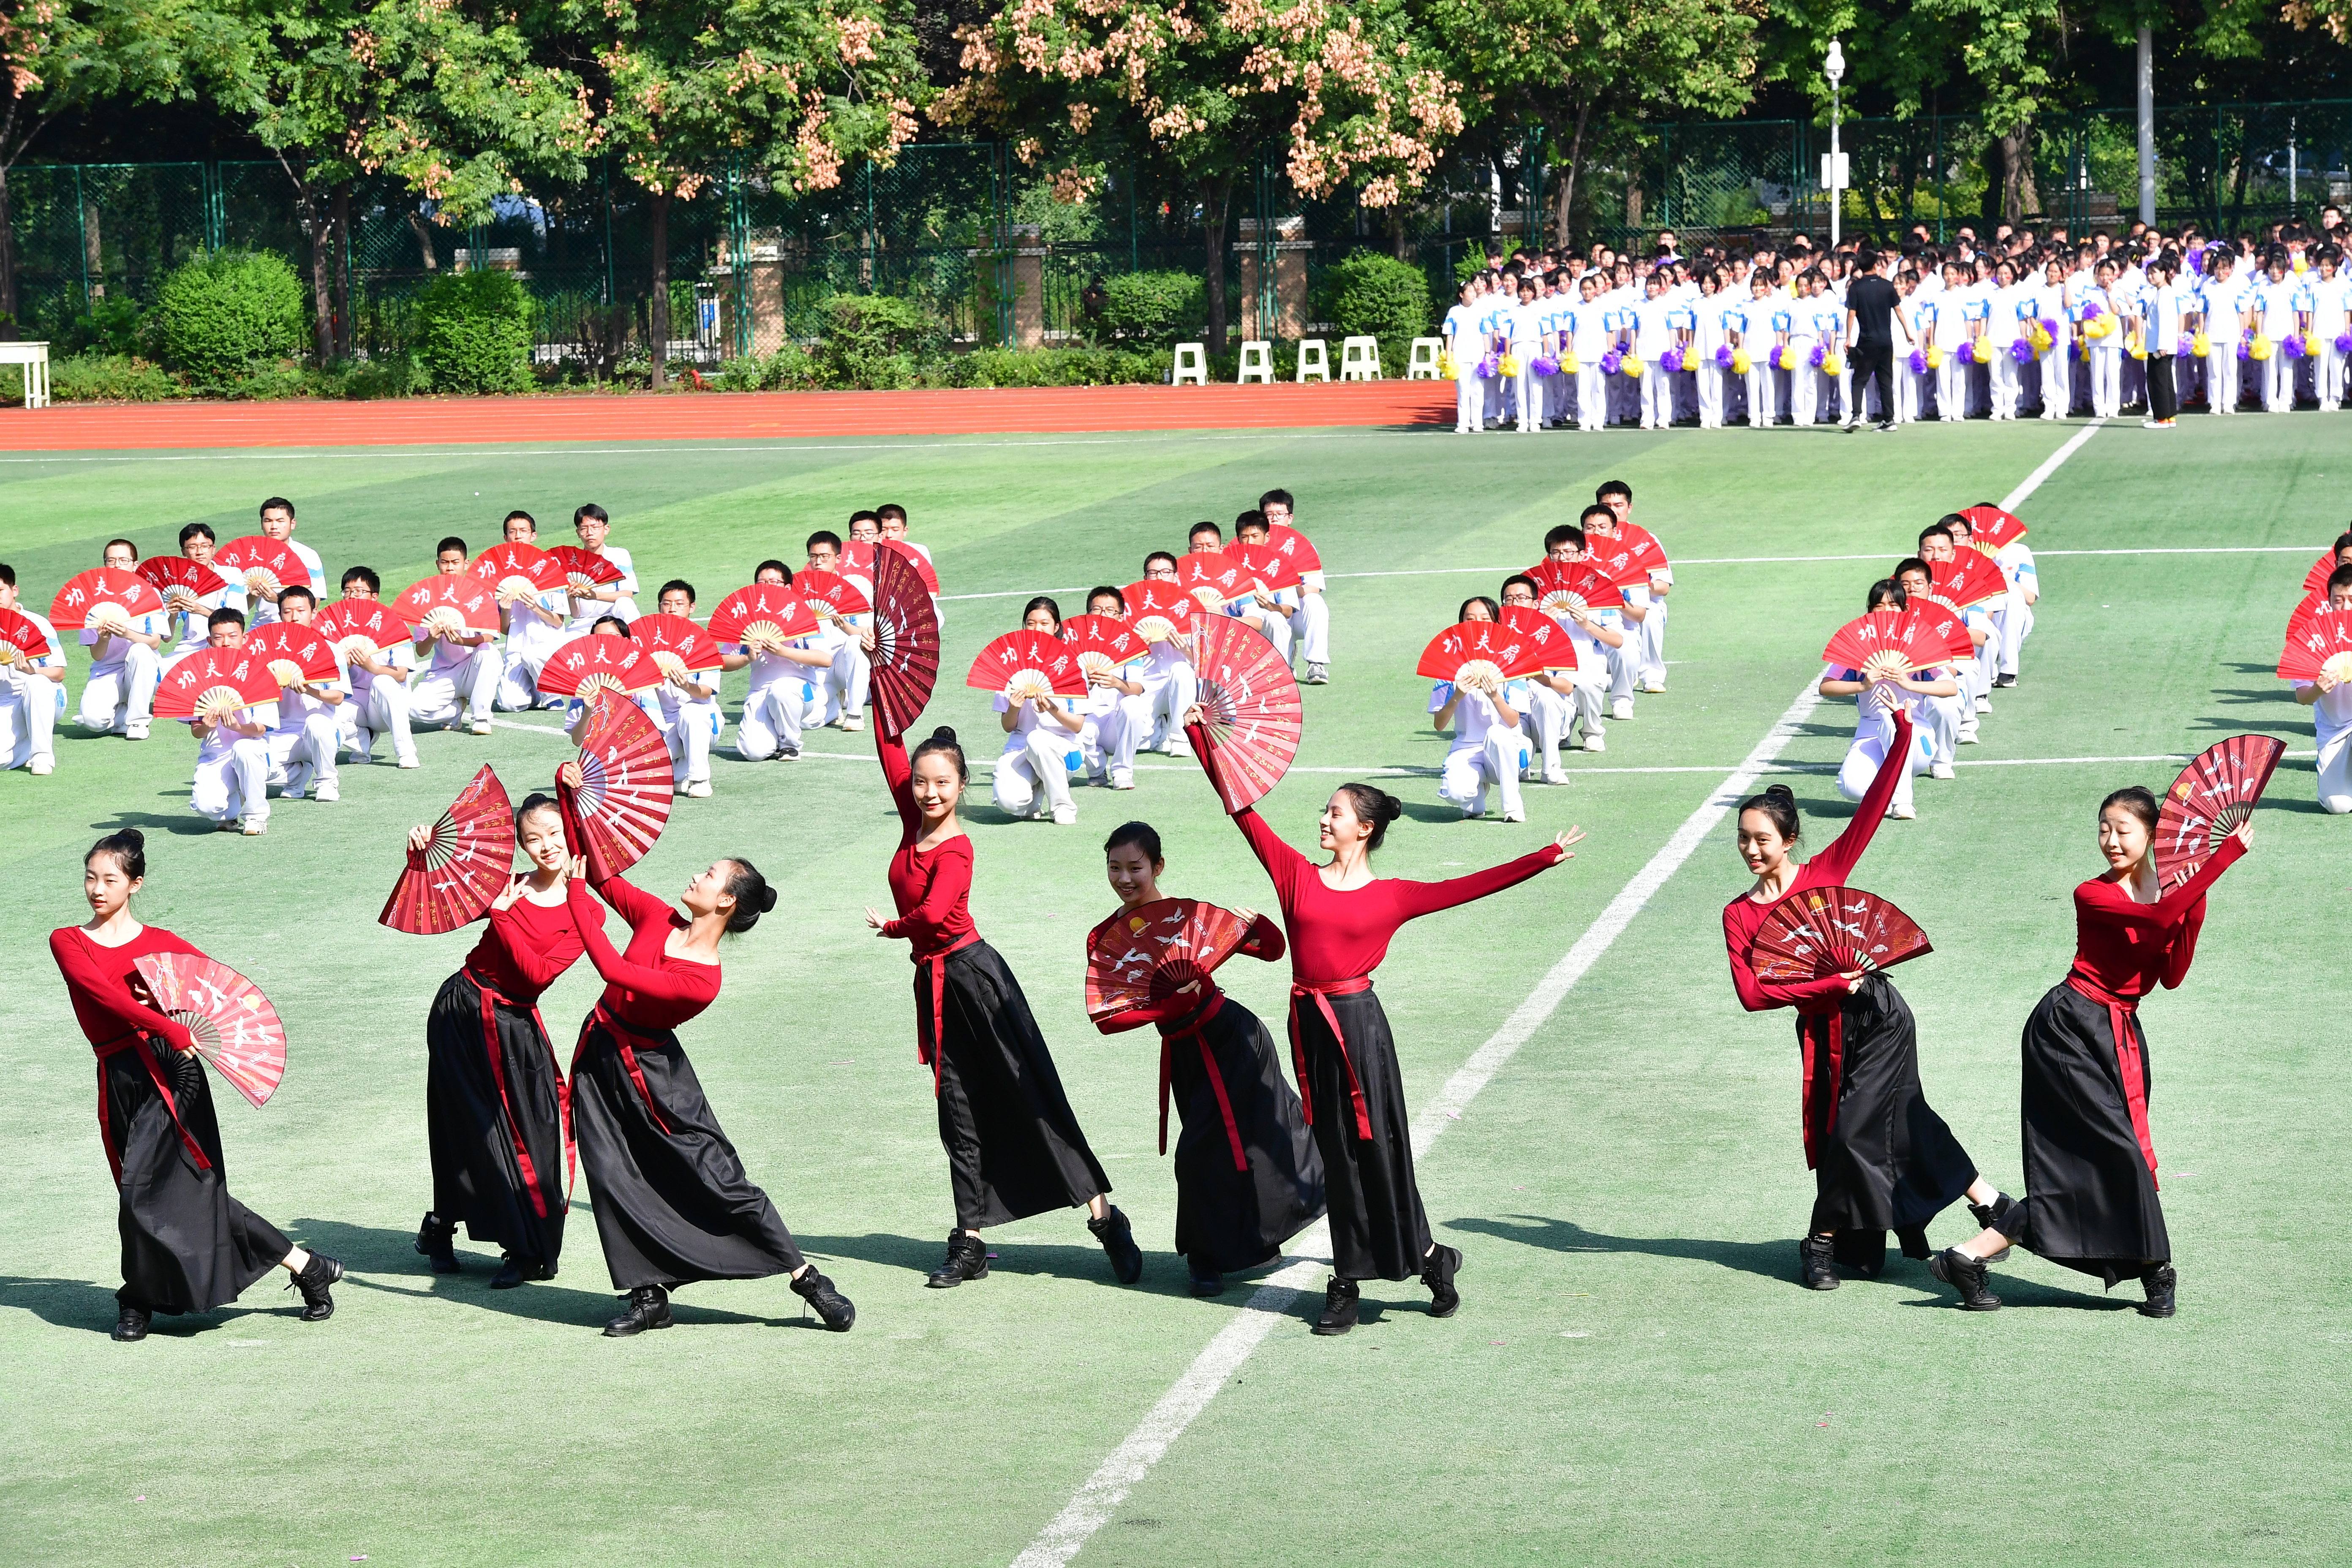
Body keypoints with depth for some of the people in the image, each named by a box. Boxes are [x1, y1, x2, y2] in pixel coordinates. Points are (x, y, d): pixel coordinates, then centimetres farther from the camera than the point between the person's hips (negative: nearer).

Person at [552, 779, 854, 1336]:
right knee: (616, 1182, 2)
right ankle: (650, 1297, 11)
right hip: (599, 1057, 6)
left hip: (648, 1071, -6)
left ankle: (805, 1276, 6)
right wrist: (570, 795, -4)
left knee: (719, 1180, -5)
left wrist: (575, 892, -23)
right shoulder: (659, 918, -4)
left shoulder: (703, 983, -24)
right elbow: (597, 871, 5)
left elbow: (612, 967, -29)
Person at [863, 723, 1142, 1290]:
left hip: (973, 973, -8)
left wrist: (891, 927, -14)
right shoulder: (915, 825, 4)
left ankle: (1104, 1215, 2)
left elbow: (933, 914, -32)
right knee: (958, 1113, 10)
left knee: (1033, 1098, -4)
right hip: (935, 983, 8)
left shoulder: (956, 850, -17)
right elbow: (892, 751, 11)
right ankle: (969, 1246, 13)